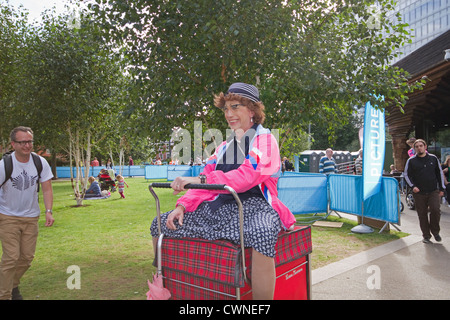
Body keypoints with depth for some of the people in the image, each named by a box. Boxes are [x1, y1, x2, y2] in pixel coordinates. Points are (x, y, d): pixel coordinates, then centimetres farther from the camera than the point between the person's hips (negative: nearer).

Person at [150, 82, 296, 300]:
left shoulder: (265, 140, -2)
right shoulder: (224, 146, 17)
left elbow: (248, 176, -20)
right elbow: (207, 180, 14)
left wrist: (200, 179, -29)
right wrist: (183, 205, -4)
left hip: (255, 206, -6)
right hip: (221, 207, 7)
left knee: (262, 234, -43)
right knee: (160, 225, 1)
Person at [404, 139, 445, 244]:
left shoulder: (433, 158, 7)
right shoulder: (411, 161, 2)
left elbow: (439, 173, 13)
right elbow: (407, 175, 5)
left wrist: (441, 188, 9)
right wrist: (413, 186, -10)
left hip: (434, 191, 1)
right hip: (419, 193, 0)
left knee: (435, 210, -14)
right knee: (422, 214, 3)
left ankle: (435, 231, 11)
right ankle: (426, 236, 17)